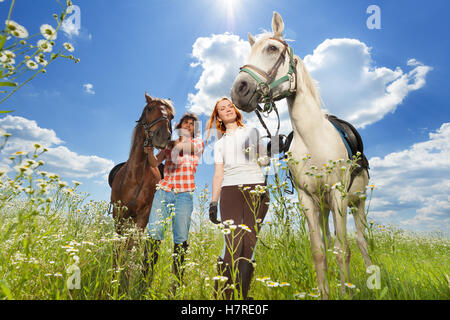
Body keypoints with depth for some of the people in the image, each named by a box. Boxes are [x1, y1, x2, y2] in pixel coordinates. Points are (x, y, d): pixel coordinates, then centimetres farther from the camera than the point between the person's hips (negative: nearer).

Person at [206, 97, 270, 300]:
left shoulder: (252, 132, 20)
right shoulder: (220, 144, 22)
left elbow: (266, 160, 18)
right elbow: (218, 174, 14)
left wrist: (260, 159, -6)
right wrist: (213, 202, 4)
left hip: (256, 189, 0)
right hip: (230, 191, 0)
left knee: (249, 244, -6)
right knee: (233, 245, -12)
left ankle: (243, 294, 4)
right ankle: (222, 294, -2)